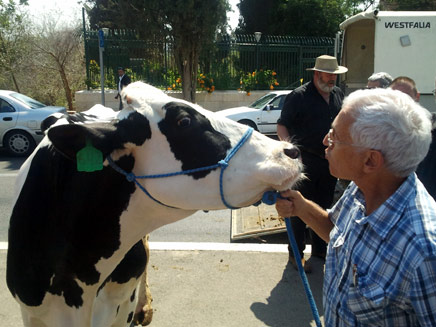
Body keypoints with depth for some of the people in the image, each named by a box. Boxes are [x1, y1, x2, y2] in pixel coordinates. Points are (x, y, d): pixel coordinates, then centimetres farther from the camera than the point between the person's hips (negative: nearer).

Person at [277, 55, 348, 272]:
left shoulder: (338, 94, 9)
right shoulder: (299, 96, -10)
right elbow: (282, 125, -11)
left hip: (330, 161, 7)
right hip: (306, 160, -6)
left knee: (325, 206, 17)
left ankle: (320, 248, 33)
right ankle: (296, 253, 15)